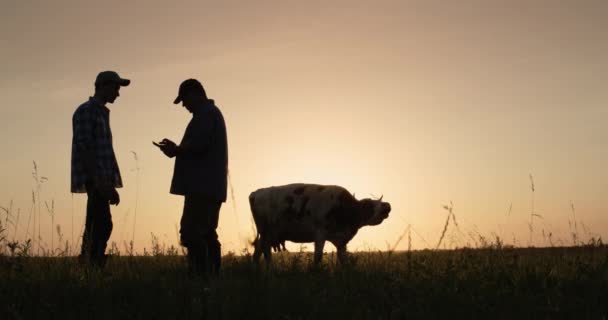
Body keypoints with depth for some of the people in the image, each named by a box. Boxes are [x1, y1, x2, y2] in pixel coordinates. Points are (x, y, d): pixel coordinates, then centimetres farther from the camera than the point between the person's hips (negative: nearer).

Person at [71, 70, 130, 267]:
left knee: (97, 227, 6)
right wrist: (98, 180, -22)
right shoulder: (85, 111, -6)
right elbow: (83, 147, -15)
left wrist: (111, 185, 20)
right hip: (93, 180, -9)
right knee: (101, 225, -15)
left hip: (101, 181, 9)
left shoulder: (102, 113, 22)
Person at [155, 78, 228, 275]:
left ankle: (201, 275, -18)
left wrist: (175, 150, -5)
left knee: (192, 234, -14)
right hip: (211, 187, 11)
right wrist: (177, 149, 15)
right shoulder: (212, 112, 24)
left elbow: (198, 145, -20)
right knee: (206, 234, 11)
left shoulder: (205, 113, -9)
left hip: (202, 187, -11)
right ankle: (212, 274, 12)